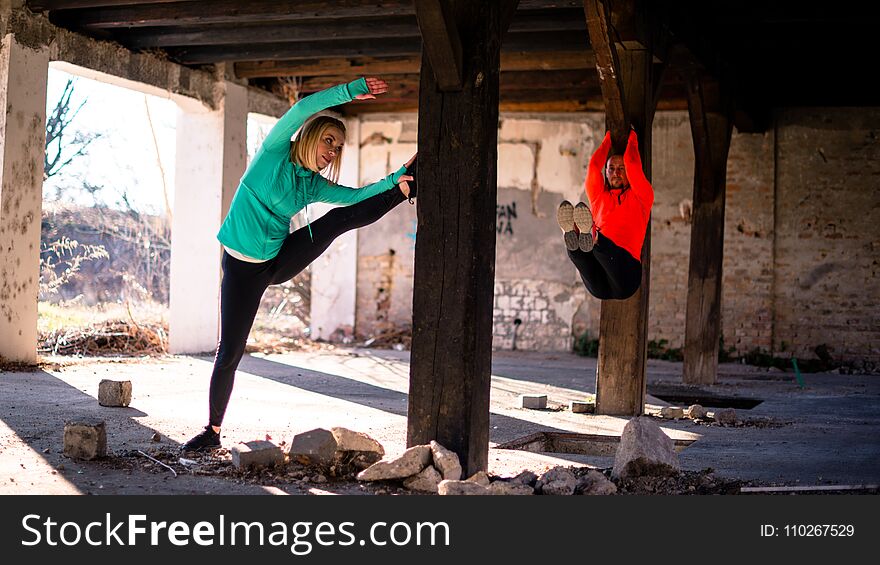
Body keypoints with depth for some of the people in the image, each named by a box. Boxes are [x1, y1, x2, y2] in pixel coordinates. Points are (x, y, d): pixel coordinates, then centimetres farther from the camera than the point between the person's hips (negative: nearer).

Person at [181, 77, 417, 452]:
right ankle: (213, 431, 9)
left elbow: (357, 195, -2)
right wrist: (350, 91, -25)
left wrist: (394, 180, -17)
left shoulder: (315, 186, 5)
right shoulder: (274, 152, -9)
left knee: (343, 217, -9)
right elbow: (302, 109, -22)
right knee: (229, 351, -3)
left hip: (281, 259, 4)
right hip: (243, 268, -4)